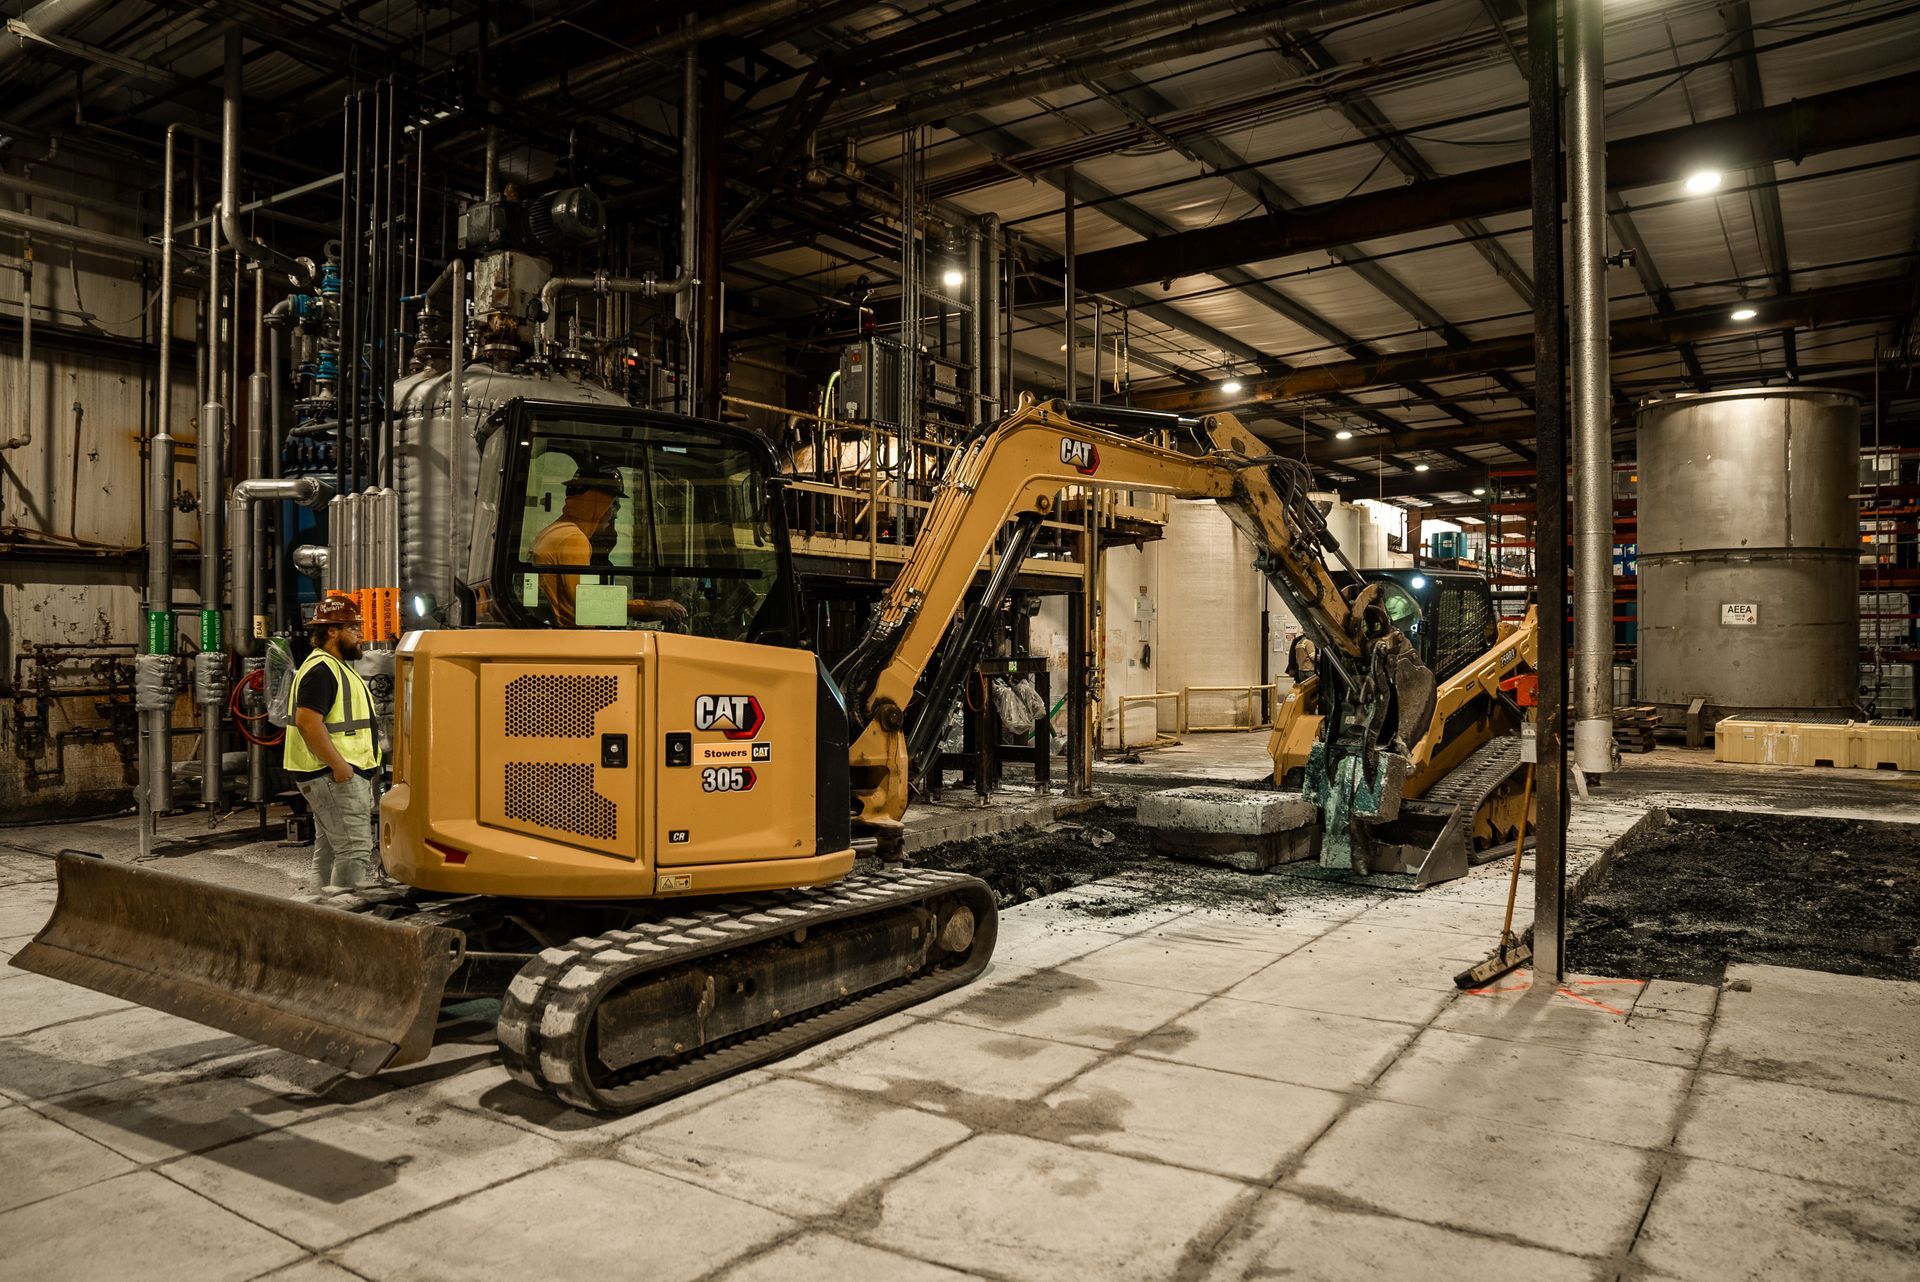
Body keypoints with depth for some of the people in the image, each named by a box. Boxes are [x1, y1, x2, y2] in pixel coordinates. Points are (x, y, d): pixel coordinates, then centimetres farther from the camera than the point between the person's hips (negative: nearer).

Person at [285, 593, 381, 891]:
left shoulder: (335, 666, 20)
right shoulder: (321, 669, -15)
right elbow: (307, 722, -25)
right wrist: (339, 766, -25)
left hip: (335, 775, 11)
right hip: (335, 776, -11)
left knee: (329, 850, 16)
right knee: (355, 849, -13)